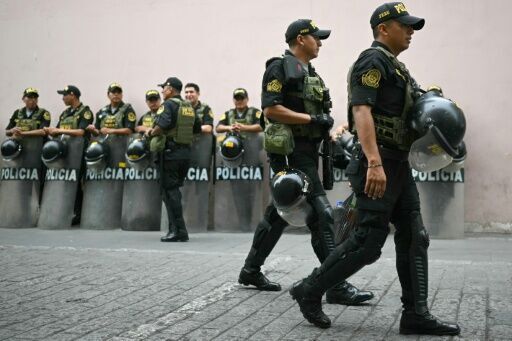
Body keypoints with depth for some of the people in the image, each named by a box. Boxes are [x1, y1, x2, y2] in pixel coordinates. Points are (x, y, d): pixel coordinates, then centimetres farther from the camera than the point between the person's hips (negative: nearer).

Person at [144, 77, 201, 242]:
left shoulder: (169, 104, -9)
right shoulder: (189, 107, 14)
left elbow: (162, 126, -22)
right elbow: (197, 128, 20)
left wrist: (152, 133, -4)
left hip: (171, 152, -8)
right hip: (186, 152, 8)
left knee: (170, 191, -3)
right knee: (174, 190, 14)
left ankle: (178, 230, -5)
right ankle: (176, 229, 15)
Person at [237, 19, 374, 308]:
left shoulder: (310, 73, 21)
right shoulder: (280, 68, -7)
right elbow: (271, 110, -17)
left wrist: (327, 126, 12)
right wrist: (312, 119, -17)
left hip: (307, 151, 10)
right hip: (292, 152, -10)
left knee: (280, 214, 15)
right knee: (322, 215, -13)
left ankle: (251, 271, 26)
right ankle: (337, 286, -11)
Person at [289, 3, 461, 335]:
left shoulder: (395, 66, 20)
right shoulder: (373, 60, -9)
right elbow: (362, 111, -23)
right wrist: (375, 163, -32)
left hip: (399, 164, 10)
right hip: (378, 164, -10)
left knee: (414, 238, 6)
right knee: (368, 243, -6)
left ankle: (416, 314, 10)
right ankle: (310, 290, 8)